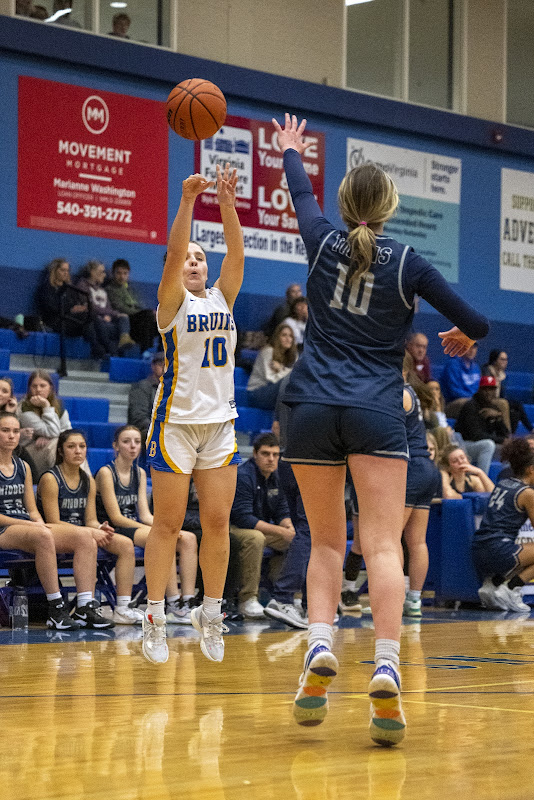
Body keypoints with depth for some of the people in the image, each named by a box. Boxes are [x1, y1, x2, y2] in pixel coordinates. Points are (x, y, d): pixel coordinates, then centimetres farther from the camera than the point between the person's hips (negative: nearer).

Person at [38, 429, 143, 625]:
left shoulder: (88, 481, 14)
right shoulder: (50, 479, -8)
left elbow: (90, 520, 12)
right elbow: (53, 521, -14)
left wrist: (100, 528, -14)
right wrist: (91, 531, -21)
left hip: (82, 532, 7)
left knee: (126, 544, -12)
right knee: (86, 539, -38)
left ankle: (123, 608, -17)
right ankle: (86, 607, -37)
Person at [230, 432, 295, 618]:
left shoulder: (276, 476, 5)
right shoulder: (243, 476, -20)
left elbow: (282, 511, 10)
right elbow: (243, 517, -27)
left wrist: (289, 526, -14)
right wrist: (280, 531, -28)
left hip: (264, 528, 8)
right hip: (235, 528, -8)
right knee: (255, 538, -39)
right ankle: (248, 599, -33)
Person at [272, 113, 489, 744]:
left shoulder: (324, 244, 6)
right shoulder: (406, 264, 2)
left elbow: (301, 193, 29)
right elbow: (474, 324, 6)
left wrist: (291, 153, 49)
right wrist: (465, 334, 30)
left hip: (313, 407, 2)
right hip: (378, 413, -2)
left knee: (326, 542, 11)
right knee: (382, 544, -9)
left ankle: (319, 649, -11)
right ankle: (386, 669, -24)